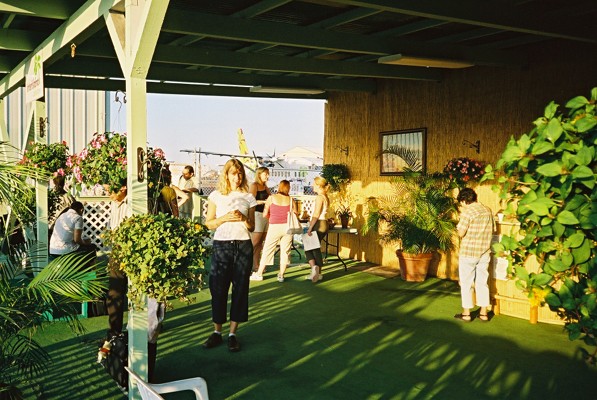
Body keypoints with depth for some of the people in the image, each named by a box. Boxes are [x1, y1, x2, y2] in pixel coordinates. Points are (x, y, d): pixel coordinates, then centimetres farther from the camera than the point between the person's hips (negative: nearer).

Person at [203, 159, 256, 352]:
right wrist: (225, 218, -13)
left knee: (240, 289, 1)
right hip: (221, 245, -1)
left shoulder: (248, 197, 8)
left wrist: (243, 218, -10)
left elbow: (252, 227, 10)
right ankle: (217, 332, 13)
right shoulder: (216, 196, 5)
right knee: (218, 289, 0)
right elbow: (208, 224, 3)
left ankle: (233, 334, 10)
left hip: (243, 246, 1)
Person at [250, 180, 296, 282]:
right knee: (285, 251, 9)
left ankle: (259, 274, 12)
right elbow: (295, 214, 5)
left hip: (274, 227, -1)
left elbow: (265, 214, 1)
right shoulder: (291, 200, 3)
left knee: (267, 250, 6)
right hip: (287, 227, 2)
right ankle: (281, 275, 10)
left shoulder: (271, 198, -1)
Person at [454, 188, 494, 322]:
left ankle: (466, 313, 13)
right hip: (484, 253, 6)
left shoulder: (467, 212, -16)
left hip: (468, 253, -6)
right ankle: (483, 313, 19)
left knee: (466, 283, 6)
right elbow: (491, 230, 12)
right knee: (482, 283, 14)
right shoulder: (488, 211, 4)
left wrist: (458, 227, 3)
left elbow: (461, 233, -17)